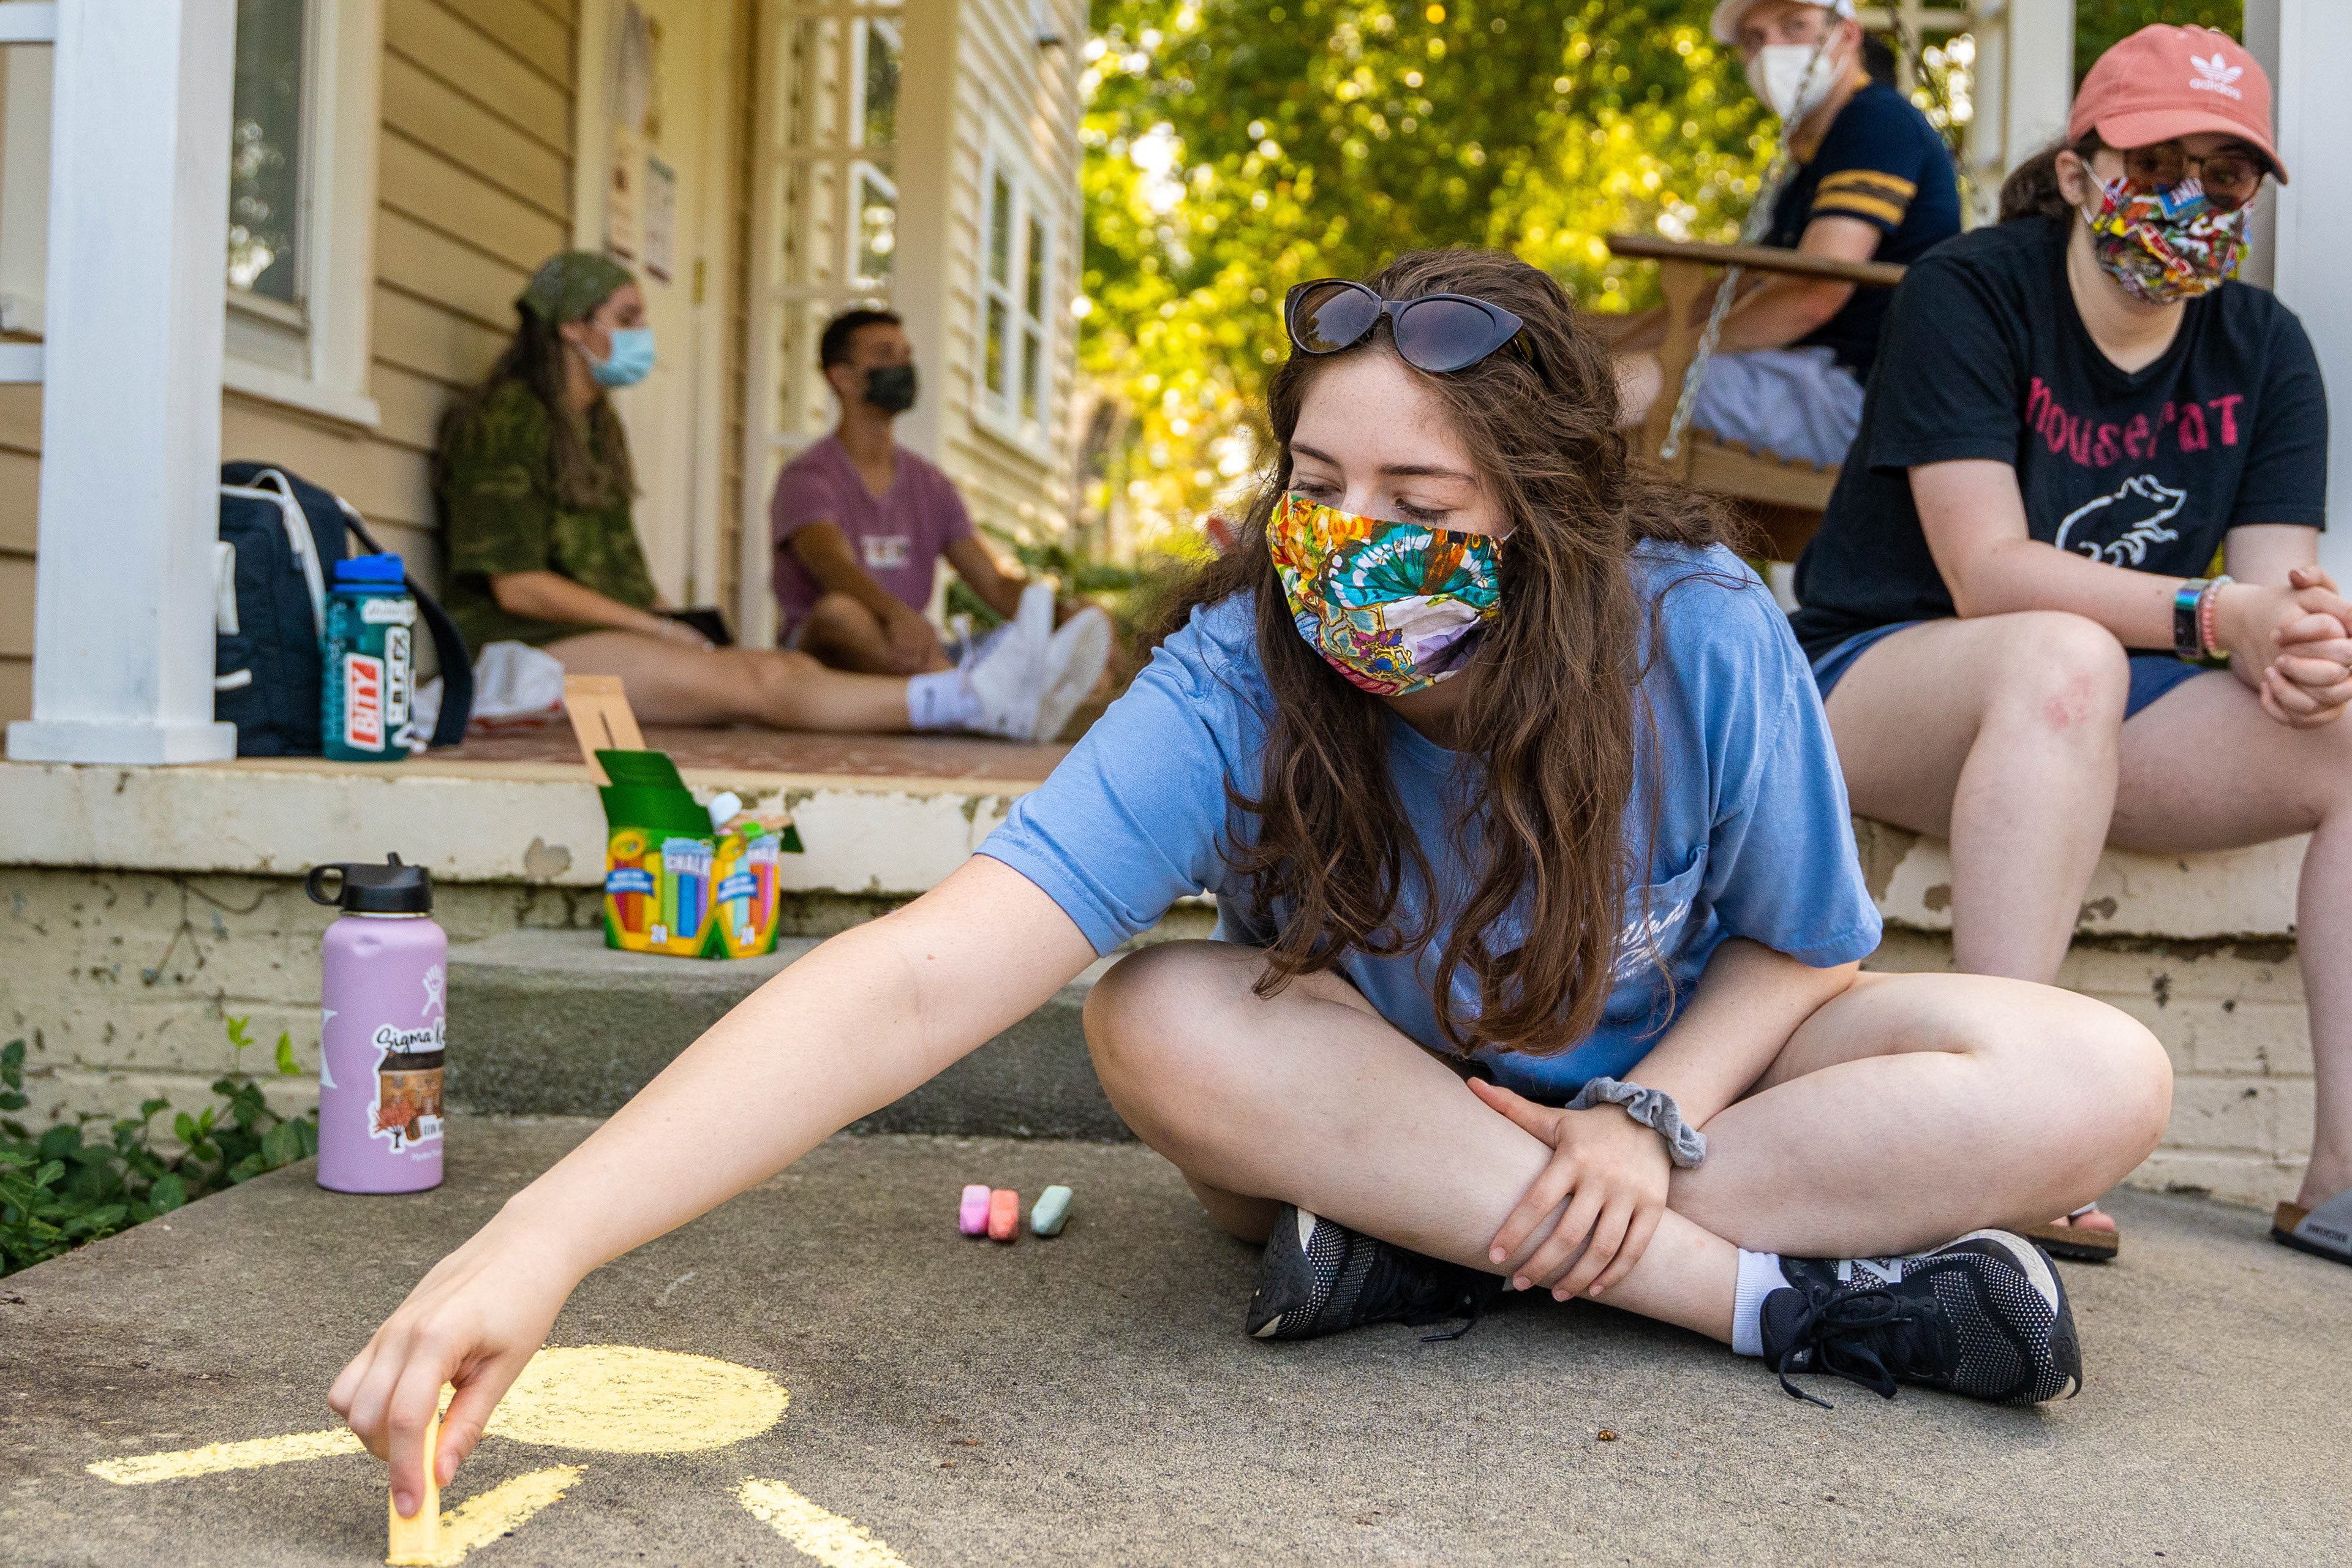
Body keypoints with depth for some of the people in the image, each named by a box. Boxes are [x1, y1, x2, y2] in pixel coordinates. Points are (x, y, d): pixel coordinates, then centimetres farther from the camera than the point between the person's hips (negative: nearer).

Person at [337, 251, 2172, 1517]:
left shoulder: (1706, 639, -24)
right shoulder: (1239, 679, -29)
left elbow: (1800, 941, -5)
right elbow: (920, 979, -41)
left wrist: (1649, 1114, -25)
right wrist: (540, 1238, -50)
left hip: (1666, 1077, 2)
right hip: (1374, 1106, -1)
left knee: (2098, 1082, -21)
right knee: (1161, 1021, -34)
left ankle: (1426, 1250, -28)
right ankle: (1795, 1292, -27)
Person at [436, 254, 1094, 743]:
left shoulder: (595, 426, 22)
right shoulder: (504, 423, -7)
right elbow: (517, 585, -14)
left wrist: (659, 626, 2)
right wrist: (654, 627, -10)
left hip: (610, 630, 8)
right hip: (533, 650, -8)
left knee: (795, 668, -19)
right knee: (759, 682, -28)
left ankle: (971, 695, -37)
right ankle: (971, 699, -44)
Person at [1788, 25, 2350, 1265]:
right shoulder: (1970, 293, -9)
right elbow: (1987, 571, -20)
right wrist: (2213, 615, -31)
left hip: (2110, 704, 6)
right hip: (1876, 675, -6)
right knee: (2062, 657, -38)